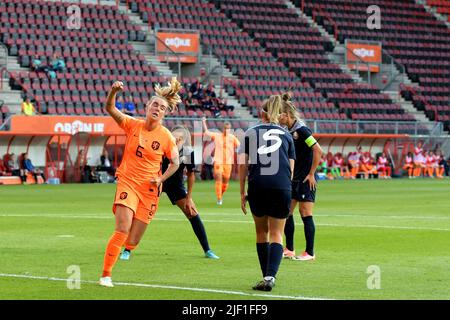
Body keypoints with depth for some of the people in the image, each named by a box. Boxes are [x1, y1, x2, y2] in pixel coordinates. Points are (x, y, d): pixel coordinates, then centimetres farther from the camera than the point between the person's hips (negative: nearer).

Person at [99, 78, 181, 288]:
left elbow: (175, 162, 7)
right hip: (127, 182, -1)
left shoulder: (166, 137, -3)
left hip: (149, 189, 1)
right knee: (122, 231, -20)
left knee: (133, 240, 2)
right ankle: (106, 275, -12)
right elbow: (110, 109, -10)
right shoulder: (133, 125, -3)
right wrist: (114, 91, -29)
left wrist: (161, 179, -8)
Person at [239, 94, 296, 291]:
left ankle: (266, 276, 18)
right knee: (276, 234, 3)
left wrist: (242, 193, 10)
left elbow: (242, 165, 6)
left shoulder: (251, 133, 12)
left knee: (262, 232, 17)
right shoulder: (286, 135, 15)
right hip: (282, 187, 0)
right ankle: (270, 277, -16)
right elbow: (291, 168, 10)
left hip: (257, 187, 0)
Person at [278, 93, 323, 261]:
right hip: (295, 179, 9)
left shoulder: (301, 130, -18)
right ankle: (289, 249, 18)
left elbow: (318, 151, -22)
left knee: (305, 213, -6)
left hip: (306, 179, -9)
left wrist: (311, 173, -19)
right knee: (287, 211, 9)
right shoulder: (289, 130, 9)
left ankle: (309, 252, 0)